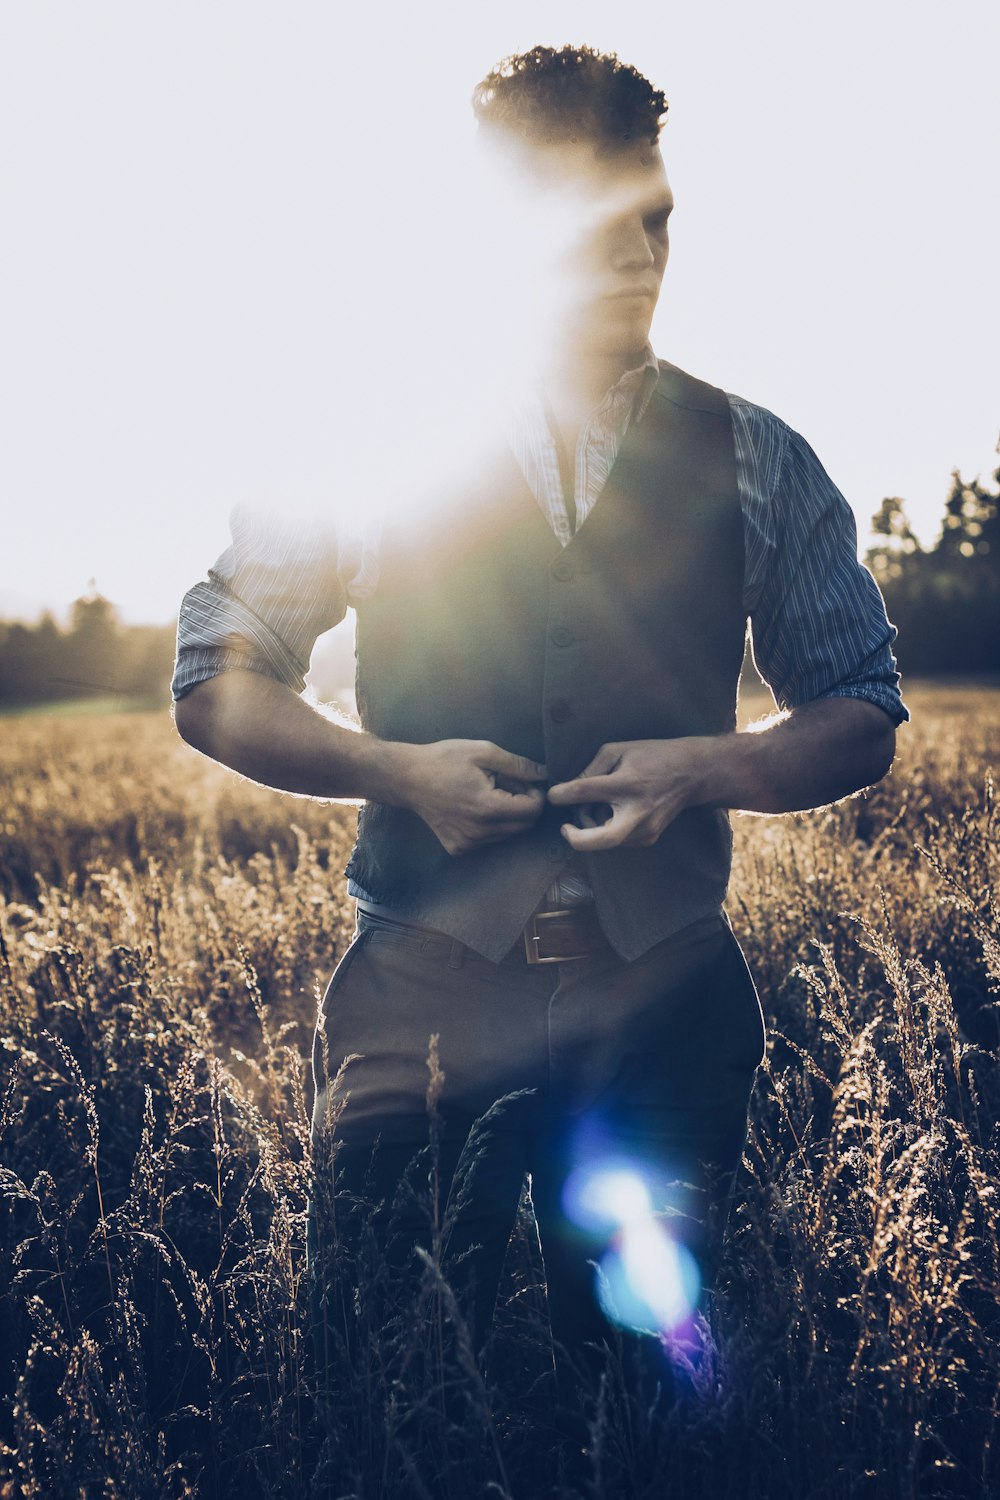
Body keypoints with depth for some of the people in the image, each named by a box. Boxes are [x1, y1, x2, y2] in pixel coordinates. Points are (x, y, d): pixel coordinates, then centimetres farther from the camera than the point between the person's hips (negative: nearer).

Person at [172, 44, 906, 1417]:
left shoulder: (755, 464, 4)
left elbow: (864, 716, 10)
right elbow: (213, 684, 5)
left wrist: (710, 767, -10)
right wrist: (398, 768, -12)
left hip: (667, 995, 2)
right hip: (421, 989, -1)